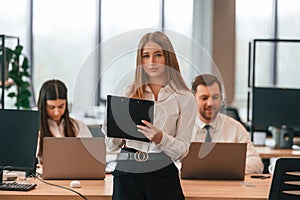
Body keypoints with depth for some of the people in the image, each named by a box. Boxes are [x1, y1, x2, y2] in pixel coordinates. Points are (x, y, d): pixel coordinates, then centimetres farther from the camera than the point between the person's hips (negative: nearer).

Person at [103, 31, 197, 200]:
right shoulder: (130, 93, 9)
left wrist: (160, 138, -21)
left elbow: (182, 150, -3)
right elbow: (113, 146, 9)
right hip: (126, 173, 2)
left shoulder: (184, 98, 1)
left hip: (163, 174, -2)